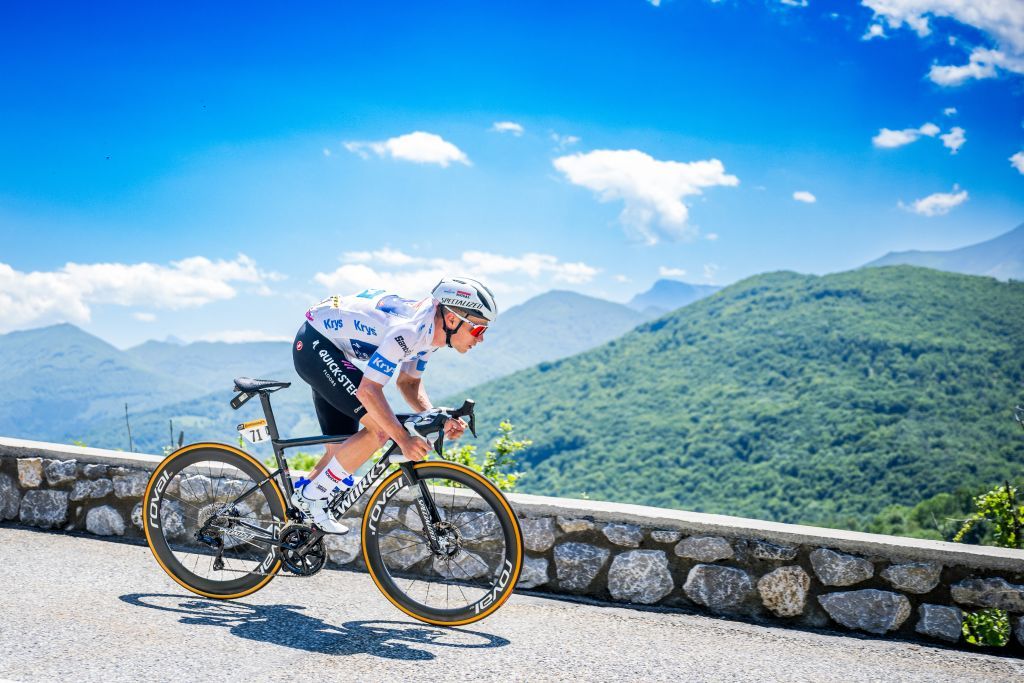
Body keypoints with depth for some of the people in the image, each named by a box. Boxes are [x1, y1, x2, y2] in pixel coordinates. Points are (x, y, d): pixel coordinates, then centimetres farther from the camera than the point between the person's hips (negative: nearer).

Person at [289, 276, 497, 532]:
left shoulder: (432, 328, -2)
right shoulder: (410, 330, -31)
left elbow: (408, 382, 7)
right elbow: (368, 390, -33)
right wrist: (403, 439, -34)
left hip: (329, 348, 10)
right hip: (314, 344, -10)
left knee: (342, 450, 10)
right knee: (379, 428, -19)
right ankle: (311, 496, -9)